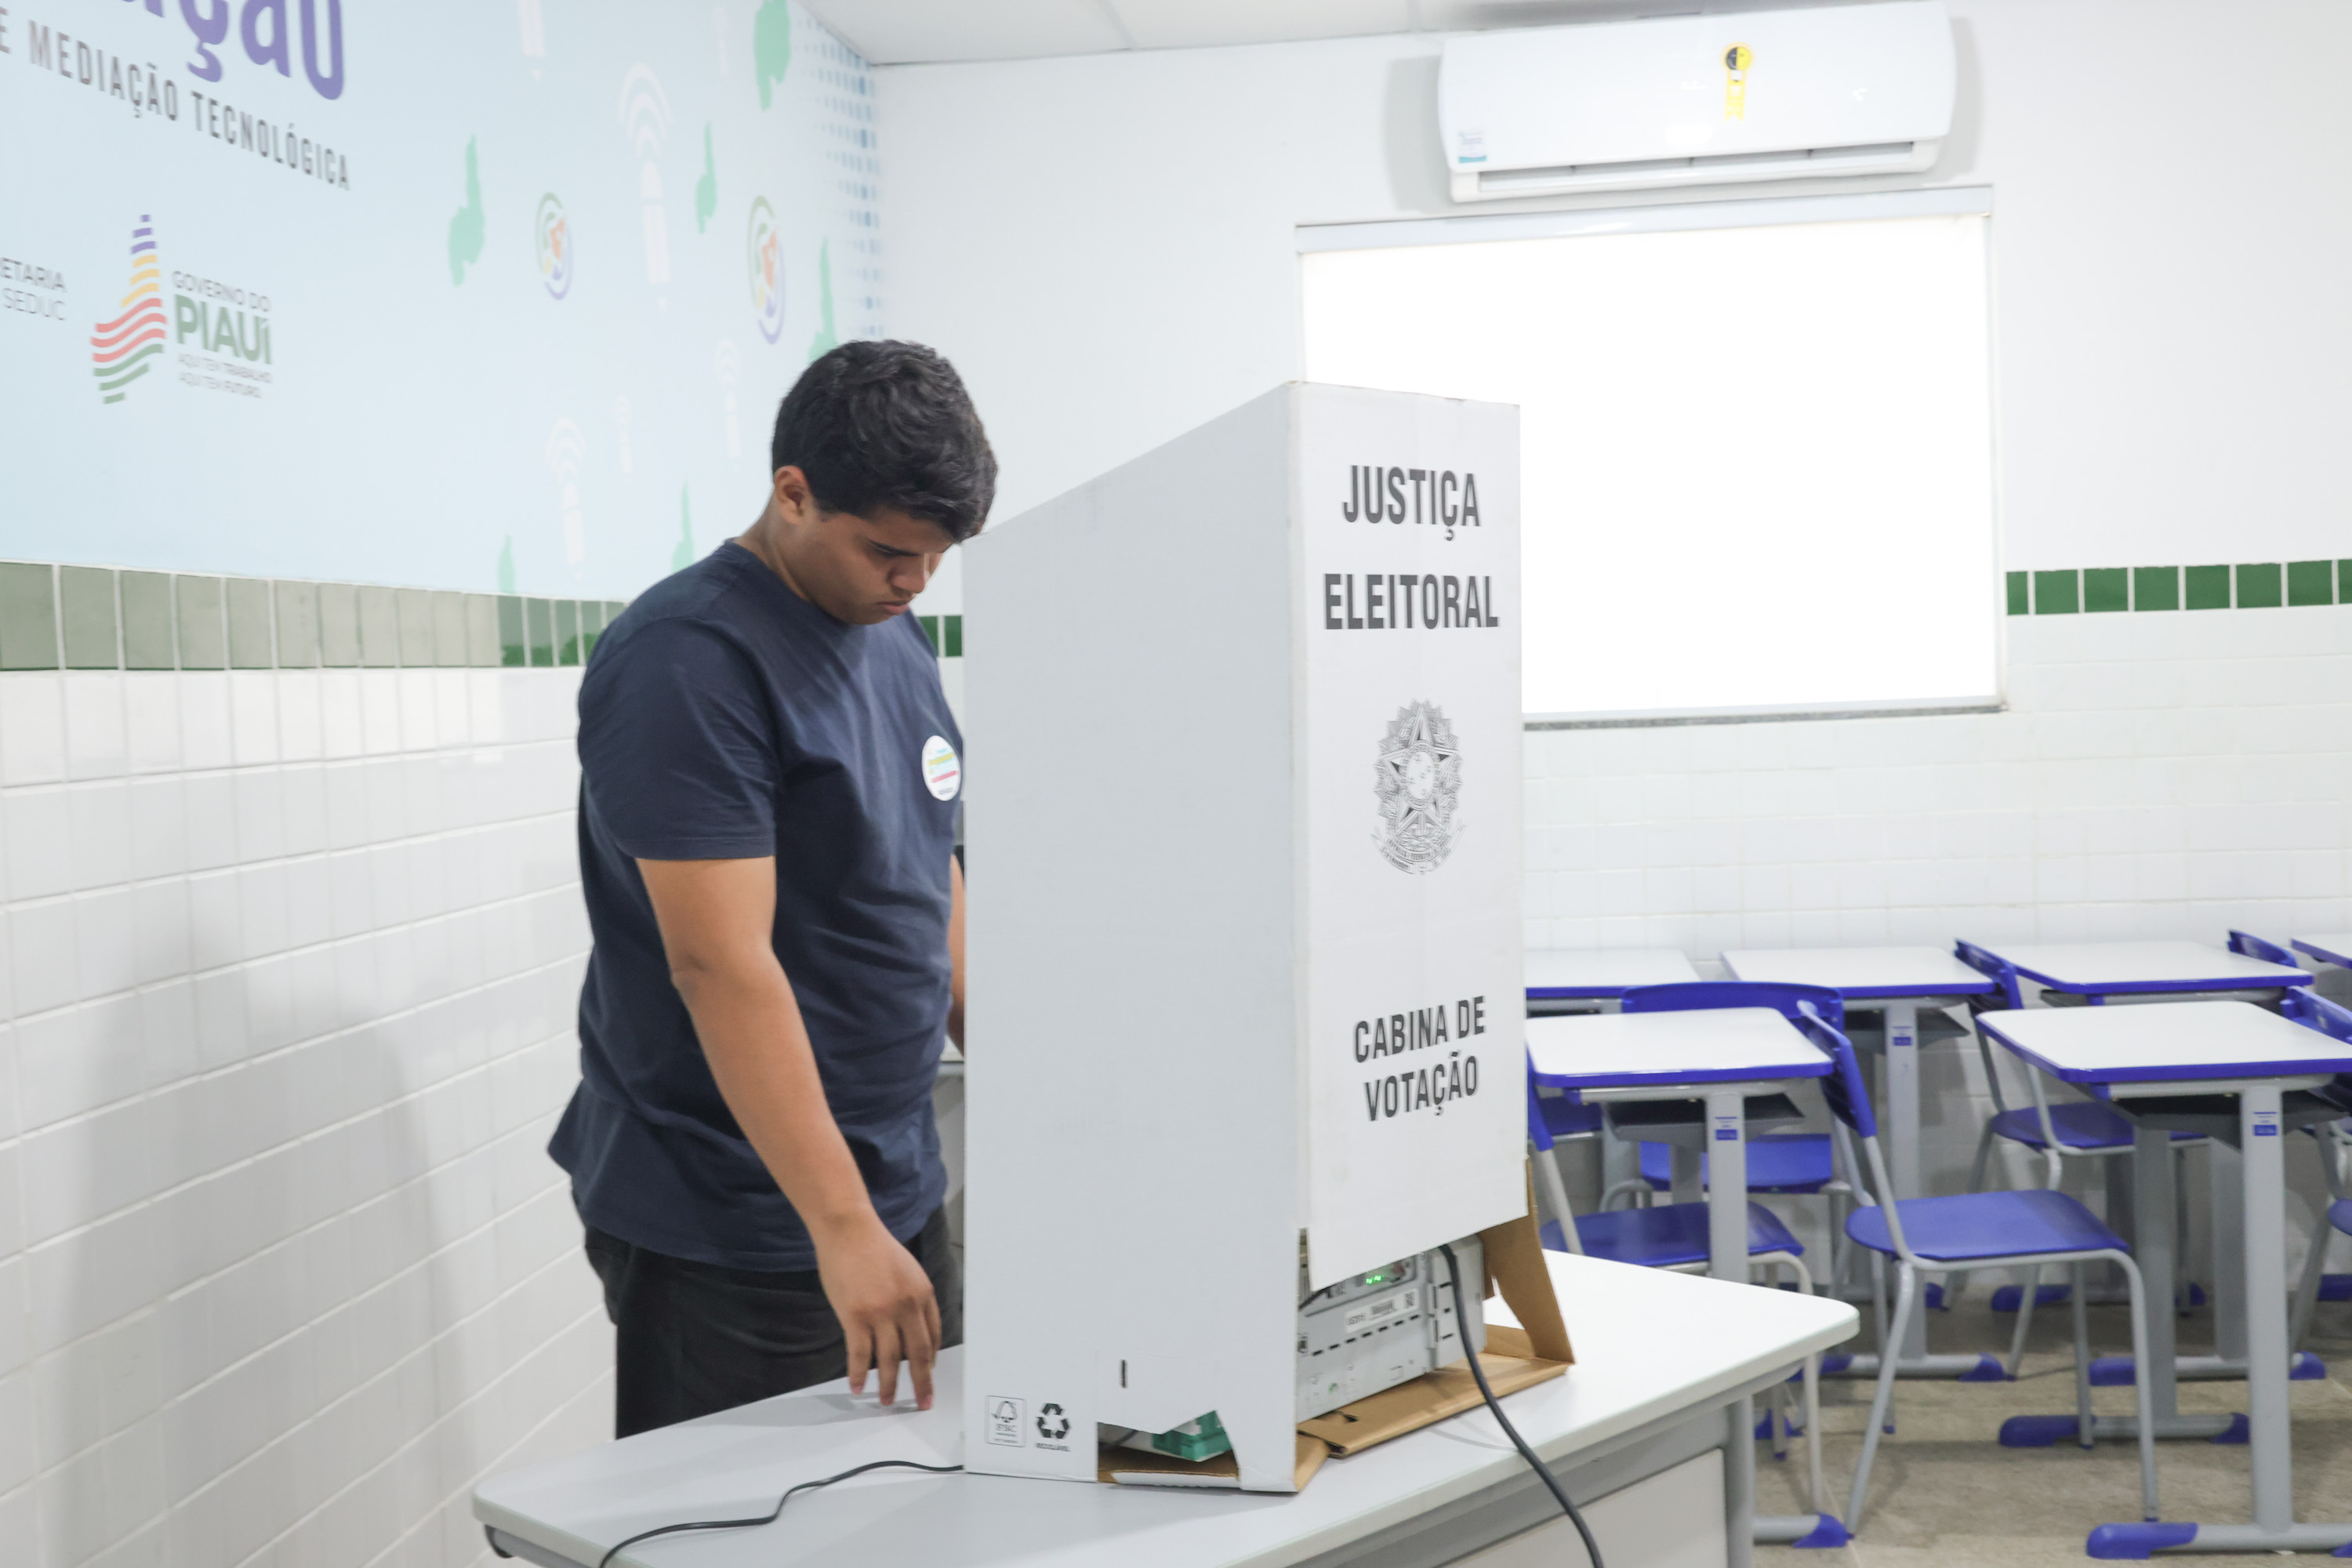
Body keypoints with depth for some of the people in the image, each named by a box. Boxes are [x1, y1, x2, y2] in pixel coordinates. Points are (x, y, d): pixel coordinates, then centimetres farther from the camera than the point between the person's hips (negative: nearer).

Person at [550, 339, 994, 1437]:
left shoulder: (897, 641, 10)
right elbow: (724, 964, -25)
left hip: (899, 1189, 8)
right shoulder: (688, 663, -18)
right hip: (733, 1236, -8)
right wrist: (843, 1227, -28)